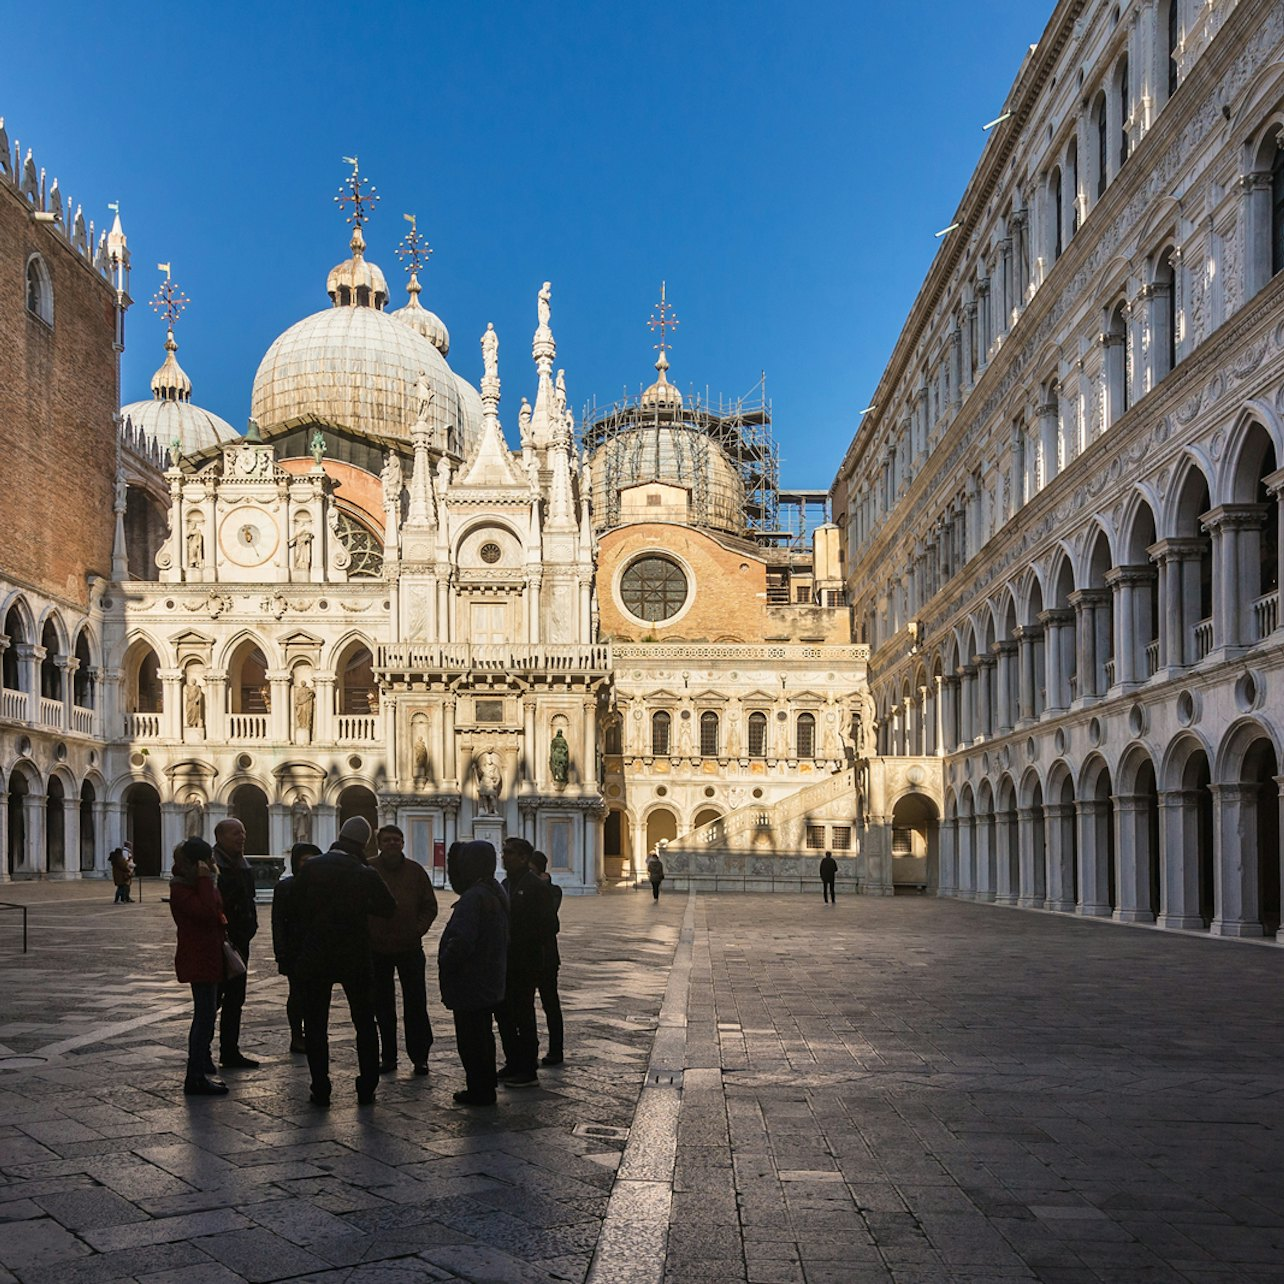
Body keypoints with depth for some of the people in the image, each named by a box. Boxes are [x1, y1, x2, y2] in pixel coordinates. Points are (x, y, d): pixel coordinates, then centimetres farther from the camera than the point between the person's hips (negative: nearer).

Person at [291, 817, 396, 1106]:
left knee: (315, 1027, 8)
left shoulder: (310, 868, -7)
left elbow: (294, 909, -1)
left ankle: (321, 1091, 6)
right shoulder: (365, 875, -9)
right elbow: (389, 908, 3)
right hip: (355, 960, 0)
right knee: (365, 1025, 13)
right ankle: (367, 1089, 13)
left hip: (314, 958, 0)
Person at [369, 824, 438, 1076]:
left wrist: (418, 930, -4)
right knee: (383, 1006, 8)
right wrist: (367, 932, -7)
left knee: (416, 1005, 1)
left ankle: (419, 1056, 8)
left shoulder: (415, 871, 4)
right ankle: (388, 1057, 17)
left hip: (410, 947, 0)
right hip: (377, 949, 0)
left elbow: (430, 906, 9)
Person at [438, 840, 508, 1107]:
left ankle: (479, 1090, 6)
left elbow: (462, 941, -31)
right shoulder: (495, 894, 9)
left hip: (470, 985, -10)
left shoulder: (473, 898, -23)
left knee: (470, 1038, 0)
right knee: (482, 1035, 20)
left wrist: (445, 964, -15)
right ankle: (486, 1087, 30)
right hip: (489, 984, 10)